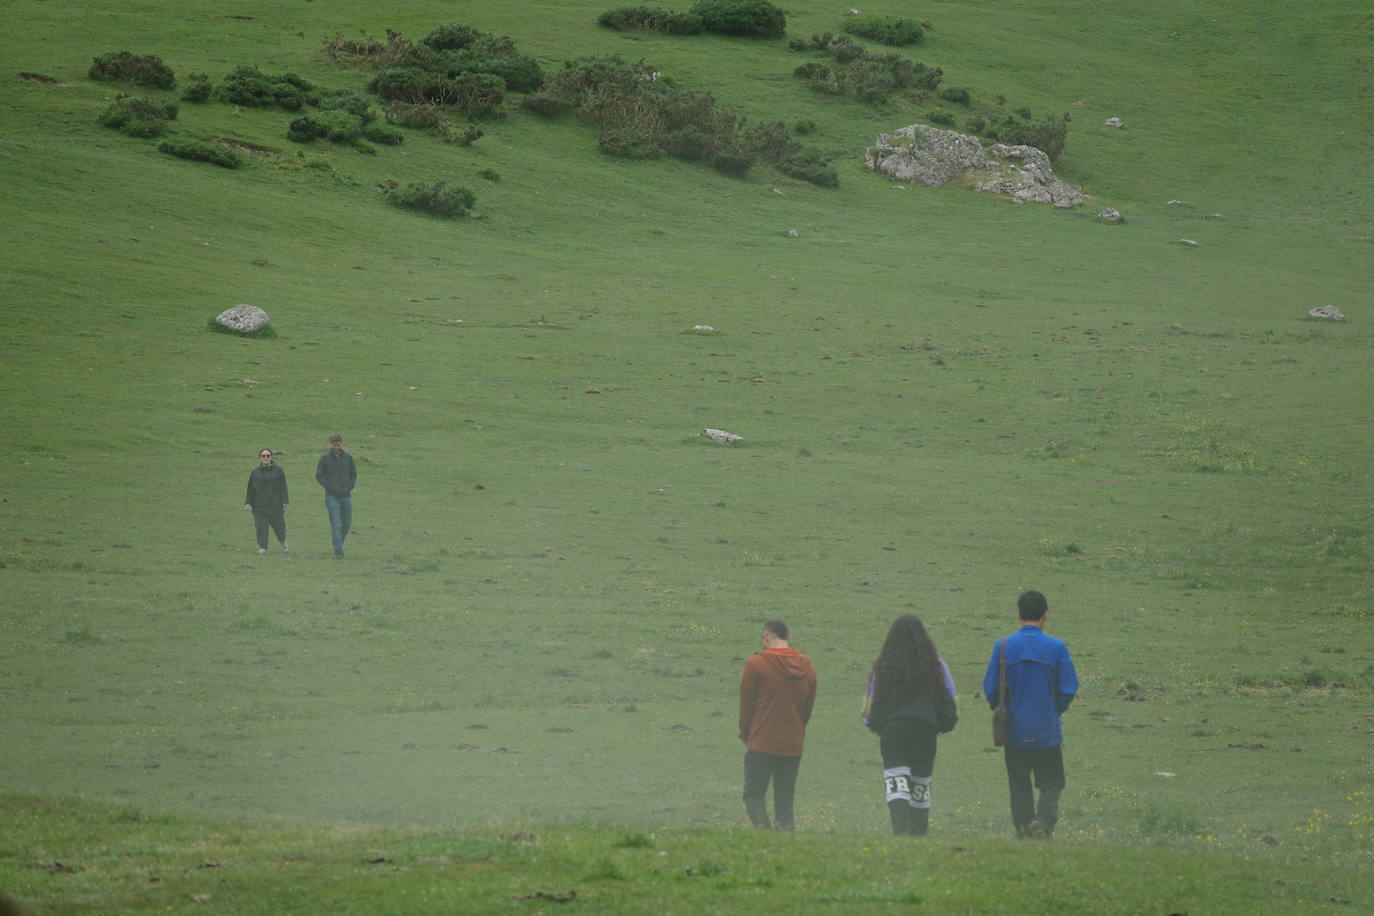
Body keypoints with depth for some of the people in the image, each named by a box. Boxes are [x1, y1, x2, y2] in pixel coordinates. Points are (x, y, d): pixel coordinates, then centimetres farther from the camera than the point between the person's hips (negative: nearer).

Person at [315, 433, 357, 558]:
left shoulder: (348, 458, 6)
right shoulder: (325, 458, -2)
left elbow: (354, 474, 15)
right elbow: (319, 476, -1)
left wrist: (350, 486, -2)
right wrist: (330, 487, -12)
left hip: (346, 496, 4)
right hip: (332, 497, -4)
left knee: (347, 524, 8)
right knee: (336, 524, -10)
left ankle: (339, 542, 29)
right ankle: (338, 550, -10)